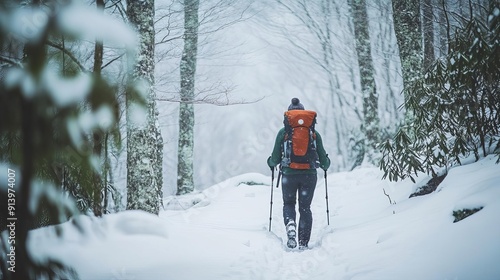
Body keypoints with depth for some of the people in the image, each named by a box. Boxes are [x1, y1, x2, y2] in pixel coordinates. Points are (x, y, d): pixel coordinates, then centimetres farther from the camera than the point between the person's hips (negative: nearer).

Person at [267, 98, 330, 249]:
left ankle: (290, 223, -12)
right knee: (305, 207, 13)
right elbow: (323, 159, 5)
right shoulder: (314, 132, 3)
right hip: (309, 175, 1)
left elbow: (276, 159, 1)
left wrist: (270, 162, 24)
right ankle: (304, 242, 5)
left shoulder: (283, 132, 0)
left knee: (288, 203, 19)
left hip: (289, 174, -1)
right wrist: (325, 165, 29)